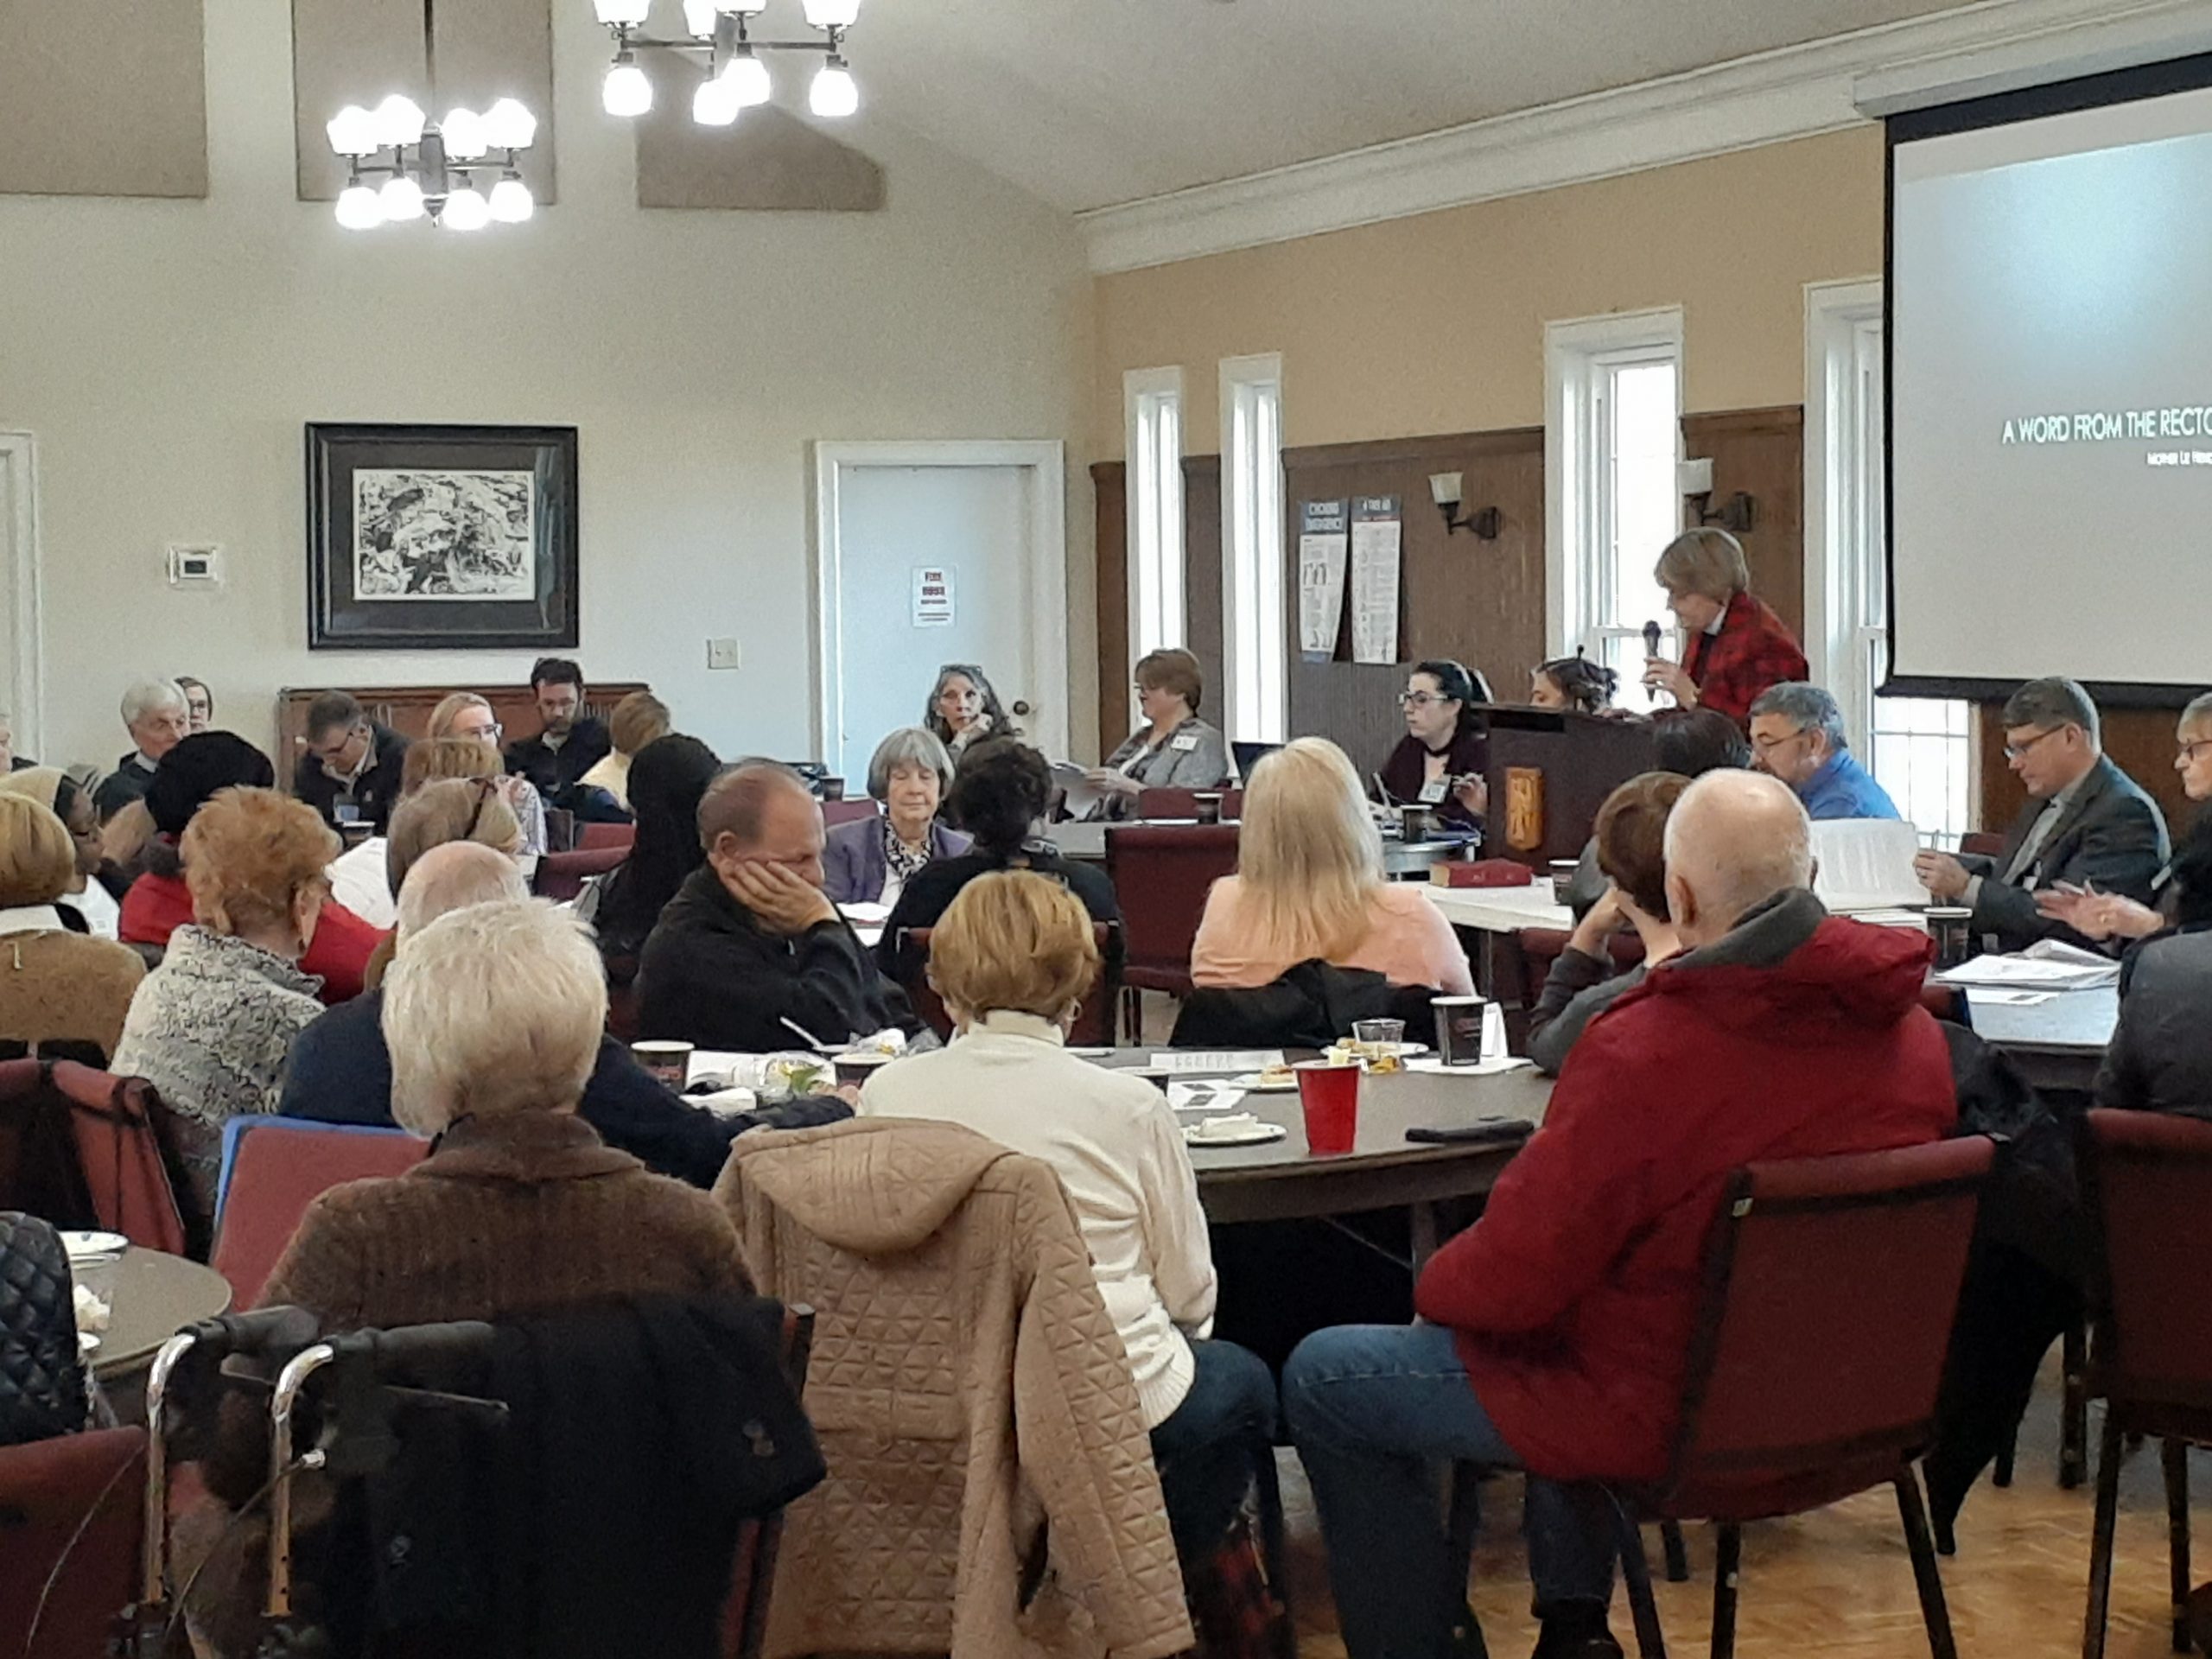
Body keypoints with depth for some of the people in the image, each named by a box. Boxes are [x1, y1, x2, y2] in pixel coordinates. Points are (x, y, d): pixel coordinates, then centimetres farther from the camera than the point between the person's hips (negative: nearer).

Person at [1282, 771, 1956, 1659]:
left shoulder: (1645, 1053, -29)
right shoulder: (1912, 1029, -8)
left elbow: (1511, 1277, -20)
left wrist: (1435, 1283, 4)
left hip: (1668, 1414, -7)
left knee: (1321, 1380, 9)